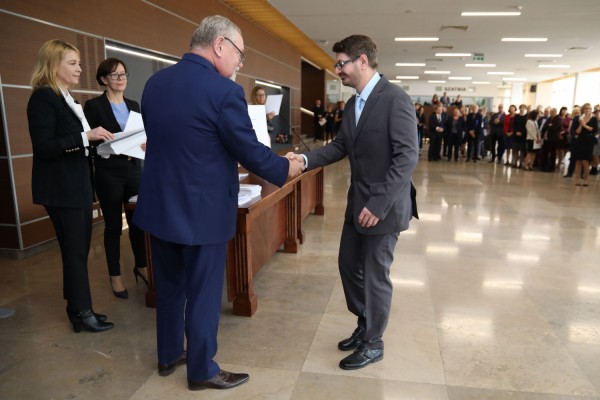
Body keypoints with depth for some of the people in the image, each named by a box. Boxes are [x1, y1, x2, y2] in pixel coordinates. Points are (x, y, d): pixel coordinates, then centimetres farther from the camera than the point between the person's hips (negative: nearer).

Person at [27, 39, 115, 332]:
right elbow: (44, 147, -21)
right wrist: (85, 136, -25)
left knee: (78, 249, 13)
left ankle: (78, 308, 25)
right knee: (75, 250, -1)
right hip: (61, 188, -9)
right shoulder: (43, 97, -12)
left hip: (78, 185, 9)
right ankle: (82, 314, 12)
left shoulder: (66, 99, 15)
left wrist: (96, 139, 7)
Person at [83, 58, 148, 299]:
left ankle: (141, 266, 27)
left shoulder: (133, 105, 12)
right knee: (113, 225, 5)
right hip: (109, 174, -4)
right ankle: (115, 276, 19)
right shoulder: (94, 105, -4)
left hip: (134, 170, 4)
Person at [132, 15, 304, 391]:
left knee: (169, 287, 22)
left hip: (159, 205, 7)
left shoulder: (155, 82, 3)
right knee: (203, 294, 10)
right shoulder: (224, 91, -19)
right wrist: (286, 167, 4)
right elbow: (251, 152, -14)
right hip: (201, 211, -7)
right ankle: (202, 371, 28)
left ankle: (169, 355, 40)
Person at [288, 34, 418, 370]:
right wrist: (306, 159, -5)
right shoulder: (354, 103, 10)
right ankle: (365, 325, 39)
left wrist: (379, 204, -25)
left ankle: (373, 343, 26)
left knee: (375, 275, 5)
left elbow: (408, 156, -22)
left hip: (384, 206, -8)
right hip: (358, 202, 8)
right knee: (349, 264, 17)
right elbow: (341, 146, 11)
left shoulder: (395, 98, -17)